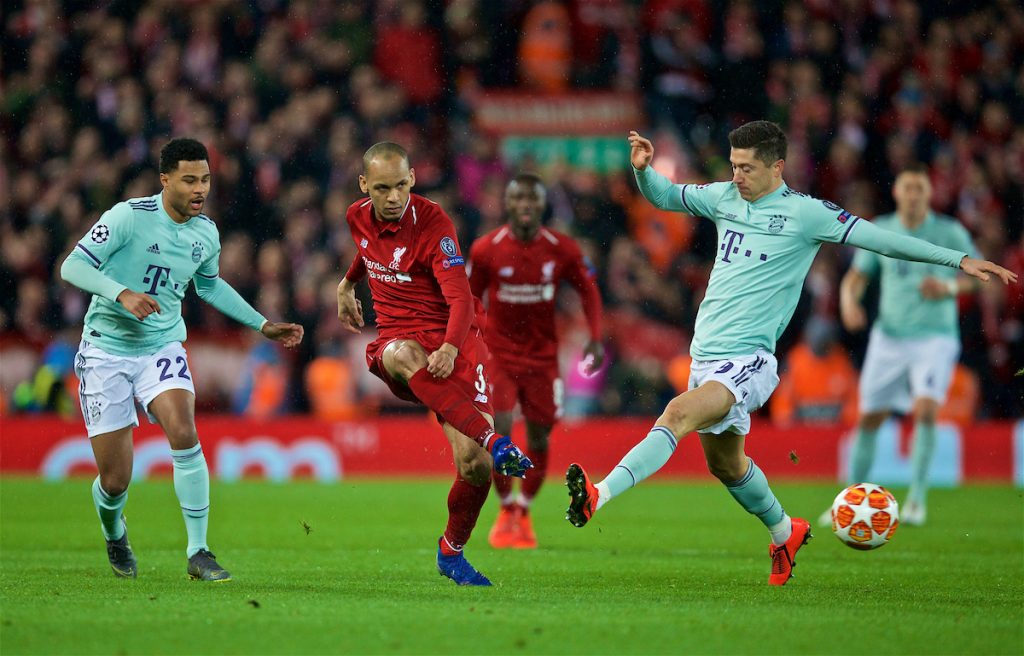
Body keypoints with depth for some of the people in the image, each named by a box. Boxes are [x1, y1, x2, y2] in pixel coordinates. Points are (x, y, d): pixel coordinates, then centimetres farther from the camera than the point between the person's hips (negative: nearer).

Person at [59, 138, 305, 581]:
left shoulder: (206, 234, 4)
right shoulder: (129, 216, -14)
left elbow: (209, 285, 25)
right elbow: (72, 266, -16)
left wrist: (263, 325, 23)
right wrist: (123, 293, -31)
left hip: (162, 347, 4)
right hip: (107, 349, -3)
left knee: (184, 434, -26)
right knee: (115, 481, -4)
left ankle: (198, 552, -18)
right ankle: (114, 534, 33)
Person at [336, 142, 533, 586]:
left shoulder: (432, 222, -12)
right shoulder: (358, 217, 5)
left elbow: (461, 297, -21)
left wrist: (450, 348, -38)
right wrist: (347, 285, 47)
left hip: (451, 342, -3)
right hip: (397, 336, 3)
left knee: (474, 466, -16)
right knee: (401, 355, -40)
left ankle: (451, 552, 12)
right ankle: (492, 440, -52)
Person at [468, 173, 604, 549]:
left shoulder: (563, 250, -8)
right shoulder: (485, 250, -10)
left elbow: (588, 290, 6)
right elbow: (470, 299, 3)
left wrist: (595, 338, -4)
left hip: (543, 356, 1)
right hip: (499, 354, -1)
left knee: (539, 440, 5)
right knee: (498, 434, -14)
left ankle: (524, 512, 27)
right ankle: (506, 509, 8)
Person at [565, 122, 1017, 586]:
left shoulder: (806, 212, -5)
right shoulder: (724, 197, 11)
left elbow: (878, 238, -4)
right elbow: (664, 196, 25)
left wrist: (959, 259, -7)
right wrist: (643, 169, 2)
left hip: (747, 360, -7)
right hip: (705, 354, 7)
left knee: (679, 414, -30)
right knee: (724, 463, 19)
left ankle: (599, 496, -43)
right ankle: (785, 532, 43)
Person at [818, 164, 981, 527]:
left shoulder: (950, 233, -4)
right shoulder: (879, 231, 3)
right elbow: (856, 276, 8)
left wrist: (949, 287, -16)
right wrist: (849, 301, -14)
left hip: (935, 337, -3)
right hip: (888, 337, 3)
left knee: (925, 408, -23)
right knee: (869, 417, 5)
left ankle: (917, 496, -11)